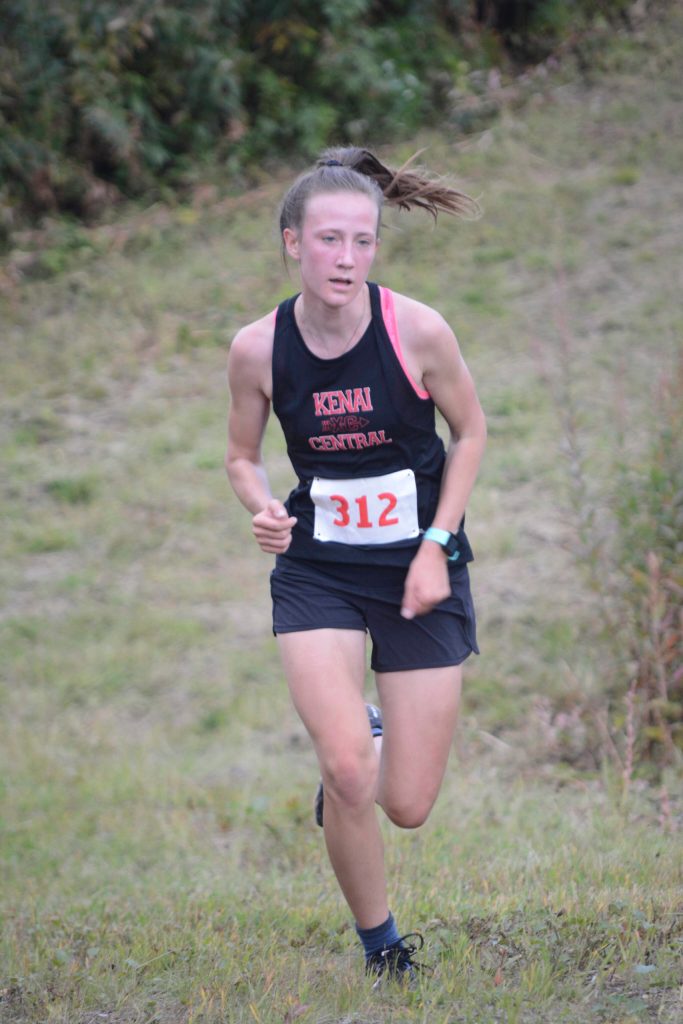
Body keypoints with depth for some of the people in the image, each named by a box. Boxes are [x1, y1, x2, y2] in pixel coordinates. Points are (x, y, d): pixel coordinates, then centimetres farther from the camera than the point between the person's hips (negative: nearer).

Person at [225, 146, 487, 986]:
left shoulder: (417, 331, -16)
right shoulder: (258, 349, -11)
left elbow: (470, 432, 1)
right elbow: (241, 457, 6)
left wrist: (436, 544, -8)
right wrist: (262, 508, -16)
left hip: (419, 570, 0)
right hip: (317, 571, 0)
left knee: (407, 807, 1)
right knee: (346, 773, -18)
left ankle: (364, 735, 39)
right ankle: (380, 948, 7)